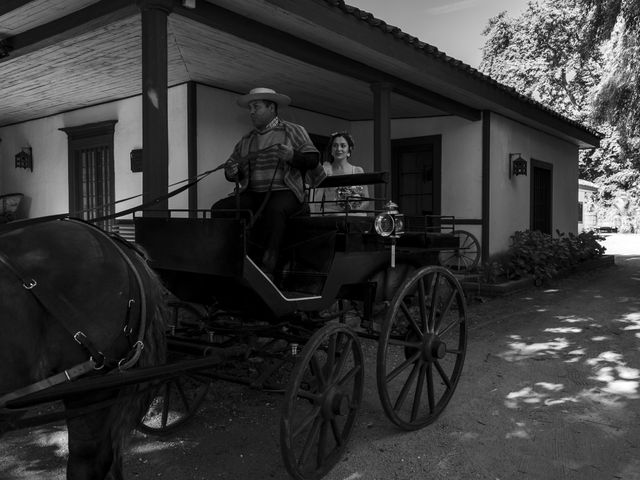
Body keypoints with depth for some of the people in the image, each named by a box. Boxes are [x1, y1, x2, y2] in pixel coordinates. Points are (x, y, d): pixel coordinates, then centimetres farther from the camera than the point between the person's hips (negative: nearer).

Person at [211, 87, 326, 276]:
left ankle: (264, 266, -35)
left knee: (273, 210, -39)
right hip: (252, 194, 5)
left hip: (284, 192, -5)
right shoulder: (245, 141, 21)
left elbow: (313, 159, -1)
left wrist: (293, 156, -20)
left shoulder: (294, 131, 8)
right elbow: (230, 166, 24)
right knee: (219, 208, -18)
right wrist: (231, 172, 0)